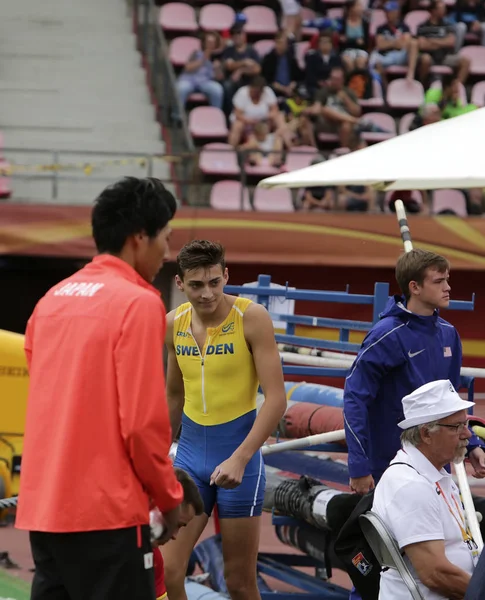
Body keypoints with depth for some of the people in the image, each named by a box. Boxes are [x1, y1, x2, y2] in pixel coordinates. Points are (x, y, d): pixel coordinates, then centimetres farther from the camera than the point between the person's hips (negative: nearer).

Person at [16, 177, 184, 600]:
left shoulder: (53, 299, 12)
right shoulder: (138, 302, -10)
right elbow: (143, 419, -14)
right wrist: (169, 497, -2)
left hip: (43, 506, 7)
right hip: (105, 508, -7)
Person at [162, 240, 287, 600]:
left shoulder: (251, 318, -12)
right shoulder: (174, 324, 3)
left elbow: (276, 398, -16)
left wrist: (239, 459, -24)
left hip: (238, 452, -4)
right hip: (190, 453, 4)